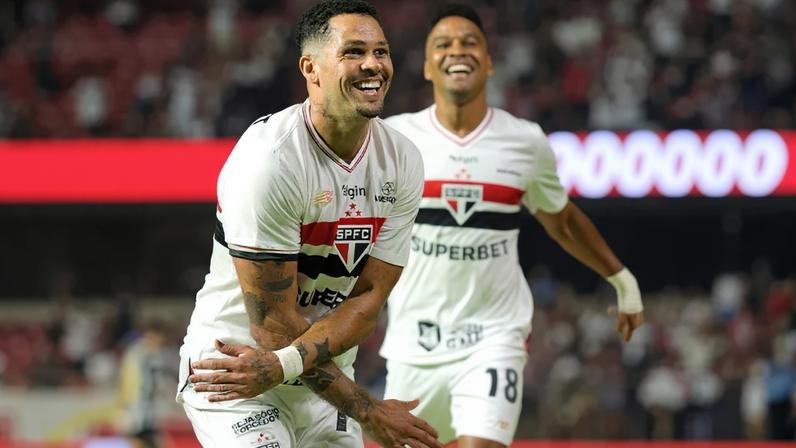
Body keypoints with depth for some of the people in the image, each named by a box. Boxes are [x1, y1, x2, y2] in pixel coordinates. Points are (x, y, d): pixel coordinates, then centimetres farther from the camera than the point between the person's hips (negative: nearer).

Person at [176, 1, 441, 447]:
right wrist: (367, 411, -16)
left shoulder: (403, 161, -3)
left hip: (324, 370, 6)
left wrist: (282, 366, -23)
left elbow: (369, 298, -7)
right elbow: (273, 321, -19)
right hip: (231, 358, -6)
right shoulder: (269, 160, -21)